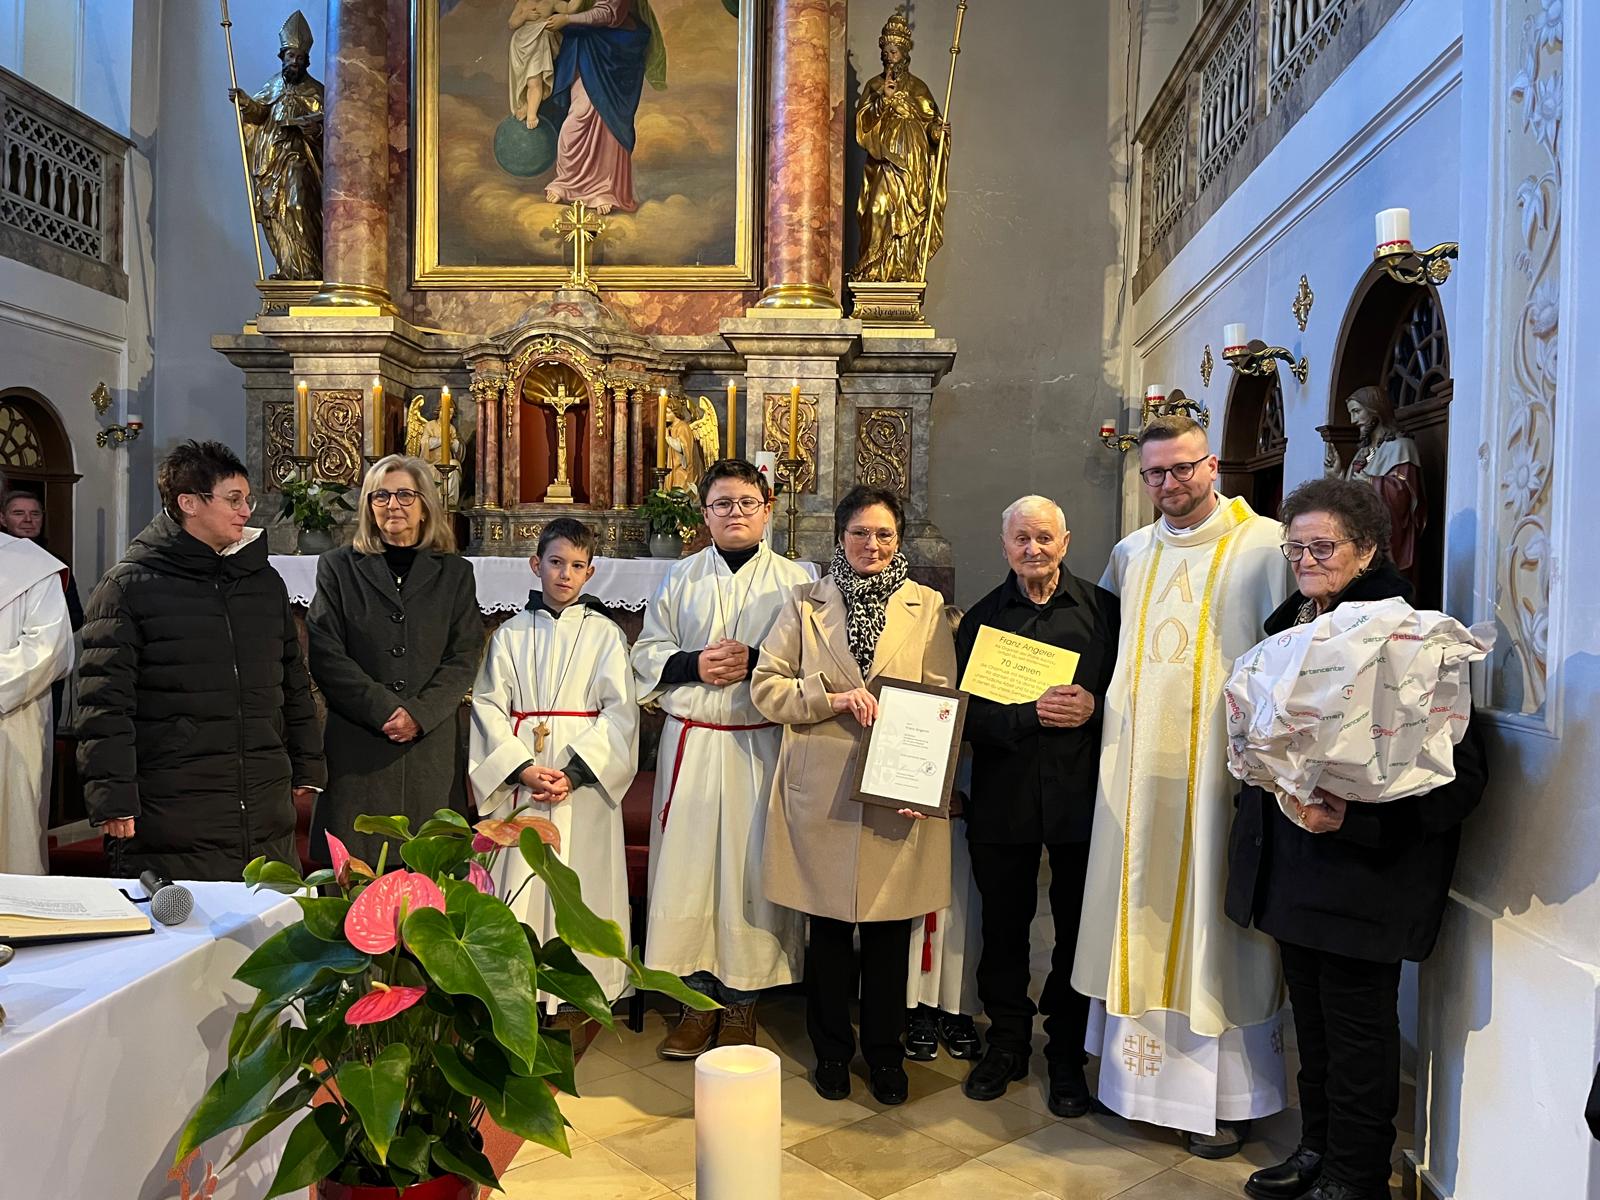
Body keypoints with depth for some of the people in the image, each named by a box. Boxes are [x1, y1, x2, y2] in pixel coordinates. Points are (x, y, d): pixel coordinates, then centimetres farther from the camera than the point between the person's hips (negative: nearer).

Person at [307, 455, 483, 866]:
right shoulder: (338, 567, 9)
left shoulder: (455, 574, 11)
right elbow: (326, 655, 0)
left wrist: (420, 714, -11)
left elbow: (463, 658, 4)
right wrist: (384, 709, -11)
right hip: (356, 747, 0)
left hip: (432, 746, 1)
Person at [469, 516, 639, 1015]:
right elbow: (488, 707, 2)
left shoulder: (605, 634, 3)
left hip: (584, 781, -1)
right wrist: (522, 768, -11)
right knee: (519, 877, 2)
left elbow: (620, 712, -3)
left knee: (581, 878, 0)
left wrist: (575, 772, -14)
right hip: (518, 779, 1)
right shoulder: (511, 635, 8)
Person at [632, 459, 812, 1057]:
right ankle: (696, 996, 18)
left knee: (750, 867, 2)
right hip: (691, 743, 2)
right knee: (686, 865, 3)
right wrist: (694, 664, -8)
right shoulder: (681, 578, 11)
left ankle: (741, 999, 18)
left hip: (761, 744, -2)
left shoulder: (793, 580, 4)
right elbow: (647, 652, 10)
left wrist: (755, 663, -15)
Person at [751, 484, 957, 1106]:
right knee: (828, 926, 10)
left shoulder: (927, 607, 6)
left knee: (890, 928, 9)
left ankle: (884, 1051, 28)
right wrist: (833, 698, -15)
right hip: (821, 792, 0)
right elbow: (766, 687, 0)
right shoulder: (805, 604, 6)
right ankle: (831, 1050, 28)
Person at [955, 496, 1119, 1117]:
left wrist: (1094, 708, -17)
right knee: (1004, 924, 11)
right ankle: (1006, 1043, 31)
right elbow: (968, 711, -3)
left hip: (1081, 791, -1)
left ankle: (1067, 1055, 26)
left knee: (1078, 928, 7)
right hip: (1003, 792, 1)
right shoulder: (983, 617, 5)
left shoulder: (1102, 609, 2)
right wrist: (1032, 713, -17)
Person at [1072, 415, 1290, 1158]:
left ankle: (1226, 1096, 18)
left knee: (1213, 920, 3)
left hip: (1217, 767, -5)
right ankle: (1139, 1068, 28)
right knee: (1141, 915, 12)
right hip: (1135, 767, 5)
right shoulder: (1129, 555, 12)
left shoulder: (1264, 545, -5)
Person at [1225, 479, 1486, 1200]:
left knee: (1357, 1027, 5)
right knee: (1311, 1016, 18)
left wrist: (1353, 816, -26)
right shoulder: (1289, 626, 10)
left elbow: (1458, 772, -18)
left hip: (1364, 867, -7)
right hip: (1292, 862, 7)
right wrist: (1274, 785, 7)